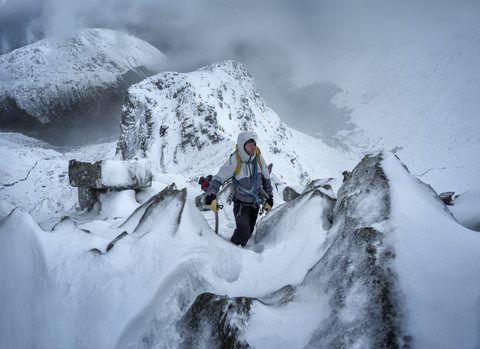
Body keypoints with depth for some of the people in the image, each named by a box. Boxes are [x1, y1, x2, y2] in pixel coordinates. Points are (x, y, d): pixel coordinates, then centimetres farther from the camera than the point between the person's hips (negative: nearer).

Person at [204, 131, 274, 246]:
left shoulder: (258, 158, -10)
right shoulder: (234, 161, -24)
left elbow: (266, 178, 5)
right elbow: (219, 178, -19)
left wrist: (269, 197, 9)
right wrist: (211, 195, -35)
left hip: (255, 202, 4)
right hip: (240, 202, -4)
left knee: (249, 232, 13)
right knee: (243, 231, -18)